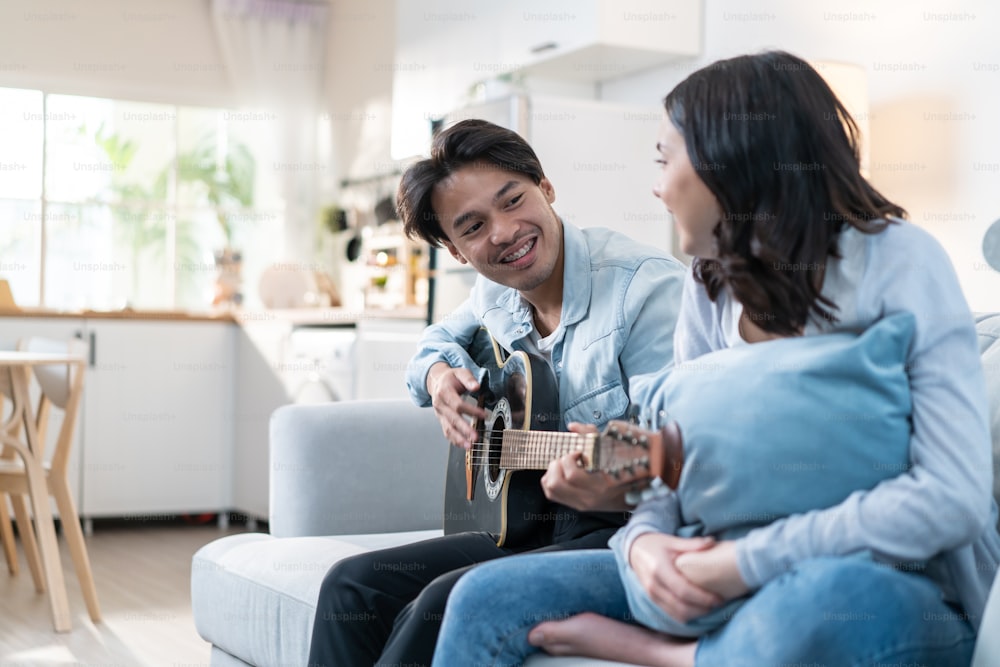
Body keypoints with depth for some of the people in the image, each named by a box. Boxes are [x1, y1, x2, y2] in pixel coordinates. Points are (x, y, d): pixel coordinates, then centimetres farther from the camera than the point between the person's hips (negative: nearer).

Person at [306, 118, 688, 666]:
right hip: (529, 526, 7)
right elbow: (440, 339, 30)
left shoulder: (648, 286, -17)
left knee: (447, 605, -29)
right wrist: (438, 375, 4)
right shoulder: (496, 295, 6)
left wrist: (621, 491, -45)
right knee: (353, 585, -6)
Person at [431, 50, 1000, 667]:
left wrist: (745, 559, -23)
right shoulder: (712, 284, 7)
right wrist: (645, 541, -15)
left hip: (900, 590, -4)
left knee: (825, 601, -42)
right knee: (486, 600, -7)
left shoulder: (897, 262, -13)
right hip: (730, 578, 5)